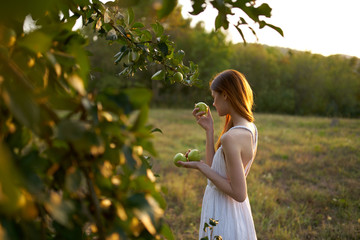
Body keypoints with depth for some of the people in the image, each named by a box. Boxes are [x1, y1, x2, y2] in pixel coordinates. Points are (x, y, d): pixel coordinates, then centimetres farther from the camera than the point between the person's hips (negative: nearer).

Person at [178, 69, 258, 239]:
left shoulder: (231, 138, -26)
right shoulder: (250, 129, 2)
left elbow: (239, 193, -24)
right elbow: (214, 167, 5)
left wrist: (200, 167, -19)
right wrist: (209, 130, 2)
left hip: (223, 218, -9)